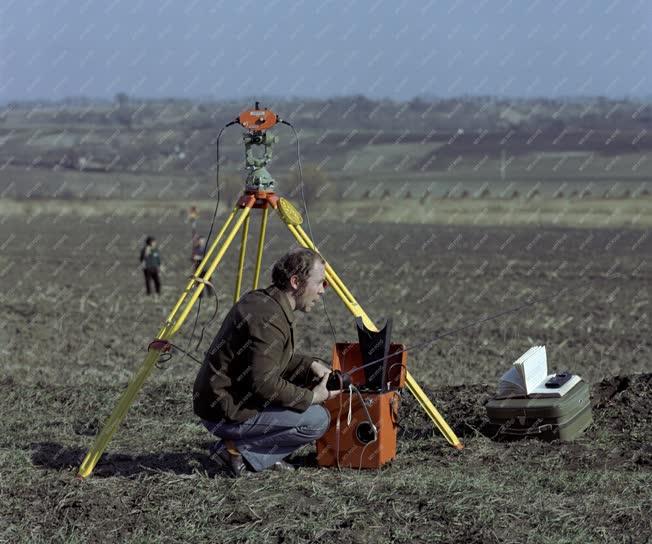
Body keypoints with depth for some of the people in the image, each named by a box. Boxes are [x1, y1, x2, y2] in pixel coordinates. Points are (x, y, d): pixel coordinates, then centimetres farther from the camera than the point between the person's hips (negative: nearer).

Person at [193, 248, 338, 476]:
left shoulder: (258, 300, 8)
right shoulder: (269, 319, -22)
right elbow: (264, 383, -25)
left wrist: (311, 365, 6)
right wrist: (312, 397, -14)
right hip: (226, 413, -10)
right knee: (317, 420, -10)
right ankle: (236, 449, -5)